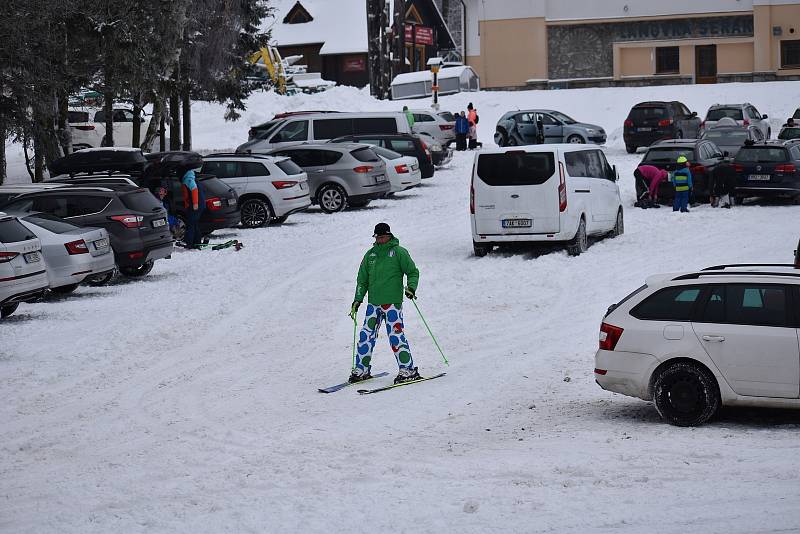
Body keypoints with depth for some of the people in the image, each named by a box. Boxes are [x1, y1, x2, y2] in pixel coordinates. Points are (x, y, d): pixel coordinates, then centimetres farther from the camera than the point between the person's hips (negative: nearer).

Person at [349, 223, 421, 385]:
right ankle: (361, 369, 13)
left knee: (395, 336, -10)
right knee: (366, 336, 3)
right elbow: (362, 279, 18)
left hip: (392, 302, -5)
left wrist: (411, 287, -16)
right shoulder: (370, 255, 13)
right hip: (373, 303, 5)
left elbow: (413, 272, 1)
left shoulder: (398, 252, -1)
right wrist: (358, 299, 10)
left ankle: (408, 370, -4)